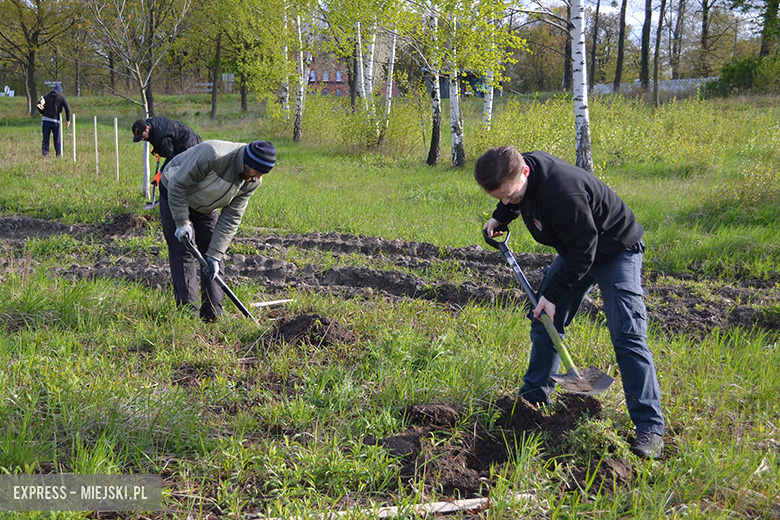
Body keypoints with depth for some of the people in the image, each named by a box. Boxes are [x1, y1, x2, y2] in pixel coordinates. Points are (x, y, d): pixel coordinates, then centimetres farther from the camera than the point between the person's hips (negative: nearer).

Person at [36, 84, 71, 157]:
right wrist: (68, 120, -5)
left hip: (45, 120, 2)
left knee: (45, 138, 8)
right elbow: (67, 108, -6)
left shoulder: (46, 96, 13)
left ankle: (45, 152, 2)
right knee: (57, 138, 7)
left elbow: (38, 105, 6)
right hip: (55, 120, -2)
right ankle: (59, 153, 4)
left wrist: (44, 114, 17)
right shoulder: (61, 97, 5)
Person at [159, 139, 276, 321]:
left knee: (215, 262, 1)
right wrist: (182, 223, -25)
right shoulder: (212, 155, -38)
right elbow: (178, 185, -28)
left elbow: (231, 218, -14)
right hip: (175, 197, -6)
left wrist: (214, 254, -18)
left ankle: (213, 317, 6)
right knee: (184, 254, -13)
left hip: (206, 208, 6)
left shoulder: (252, 181, -18)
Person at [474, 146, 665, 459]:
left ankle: (650, 427, -12)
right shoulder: (518, 172, -12)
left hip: (615, 252, -9)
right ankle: (533, 398, 24)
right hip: (575, 250, 9)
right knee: (544, 322, 9)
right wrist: (499, 218, 5)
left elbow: (583, 251, -30)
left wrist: (553, 294, -24)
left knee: (626, 336, -15)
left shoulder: (562, 193, -39)